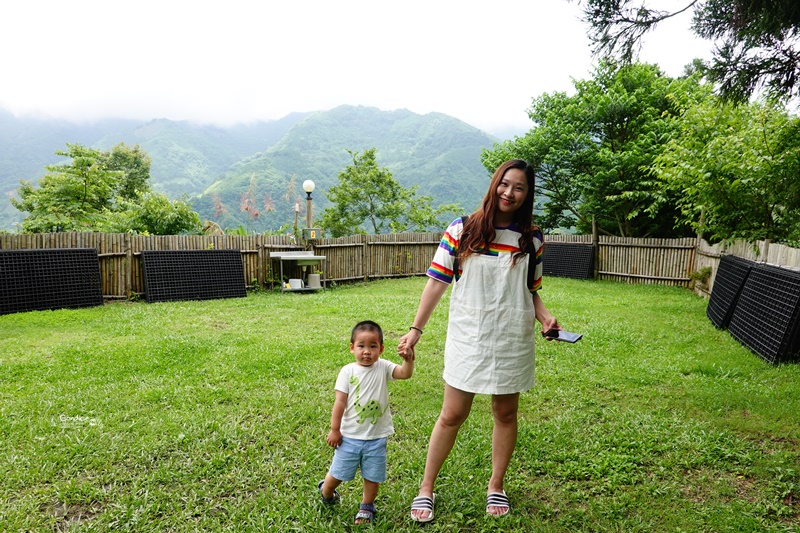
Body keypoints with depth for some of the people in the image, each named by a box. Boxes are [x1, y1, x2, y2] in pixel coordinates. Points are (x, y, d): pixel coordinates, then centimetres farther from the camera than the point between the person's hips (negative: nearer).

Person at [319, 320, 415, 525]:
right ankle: (326, 492, 46)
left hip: (376, 437, 1)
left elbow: (405, 373, -24)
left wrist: (408, 360, -45)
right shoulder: (347, 372, -10)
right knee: (338, 473, 14)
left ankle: (367, 506, 39)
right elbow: (340, 402, -9)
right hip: (350, 435, 0)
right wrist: (334, 430, -7)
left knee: (373, 476, 14)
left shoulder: (383, 368, -8)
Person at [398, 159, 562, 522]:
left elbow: (531, 290, 10)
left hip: (513, 339, 2)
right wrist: (416, 329, -5)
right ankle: (426, 489, 21)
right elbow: (437, 282, -3)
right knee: (452, 415, 3)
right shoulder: (461, 230, -4)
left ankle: (496, 486, 33)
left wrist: (545, 316, -10)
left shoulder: (532, 239, 2)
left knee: (505, 413, 13)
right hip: (468, 337, -2)